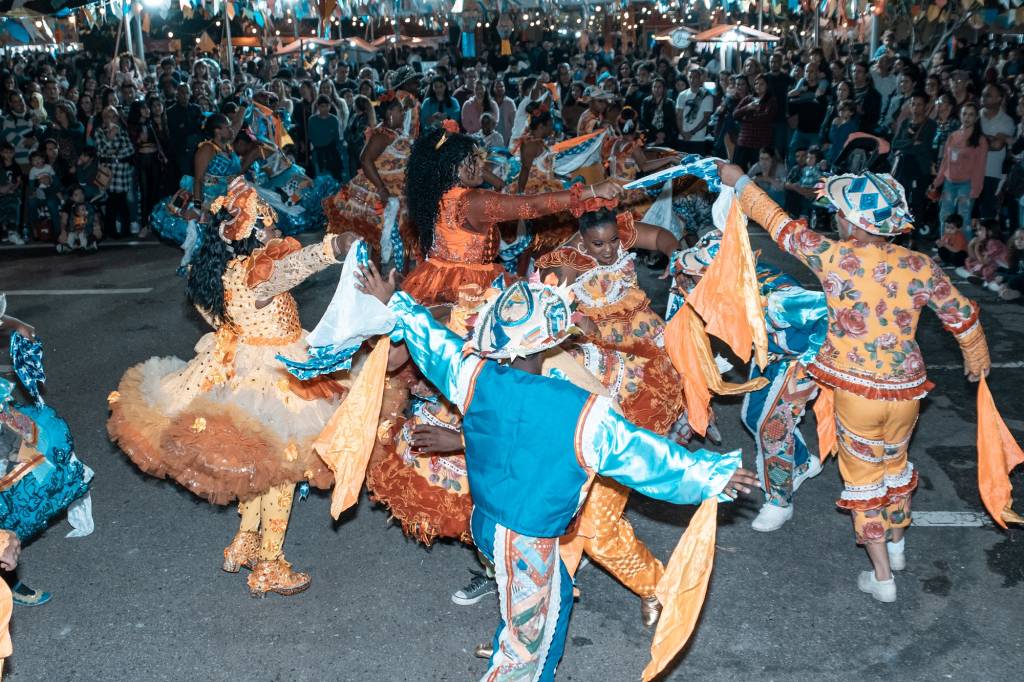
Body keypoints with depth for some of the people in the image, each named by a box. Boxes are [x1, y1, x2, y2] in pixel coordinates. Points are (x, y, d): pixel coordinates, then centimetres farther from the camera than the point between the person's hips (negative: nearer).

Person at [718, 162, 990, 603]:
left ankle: (882, 577, 20)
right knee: (895, 464, 27)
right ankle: (896, 545, 47)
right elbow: (962, 315, 7)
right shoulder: (919, 266, -6)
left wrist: (740, 182, 8)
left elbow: (779, 224, -5)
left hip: (856, 389, -4)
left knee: (864, 475, 13)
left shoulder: (835, 258, -17)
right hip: (906, 388, 4)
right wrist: (977, 359, 27)